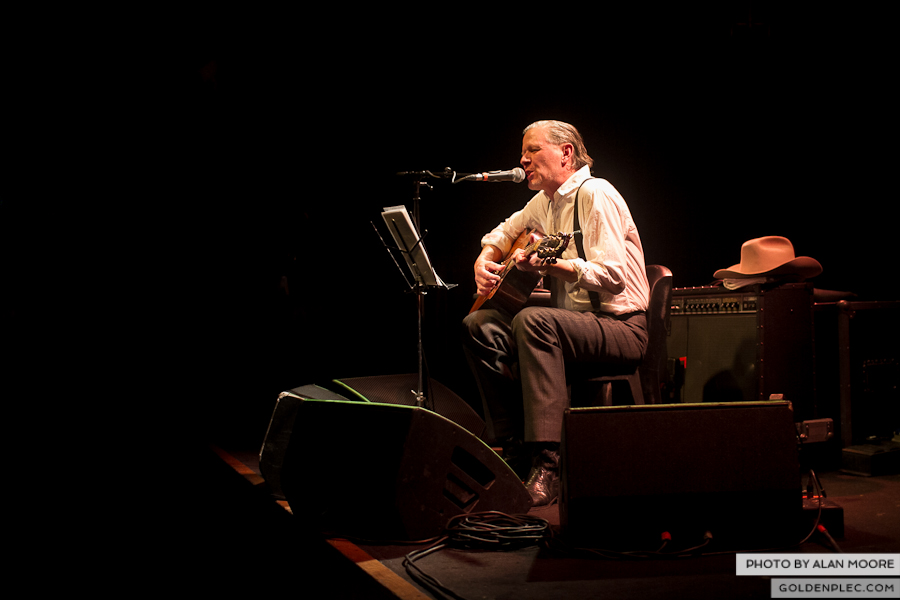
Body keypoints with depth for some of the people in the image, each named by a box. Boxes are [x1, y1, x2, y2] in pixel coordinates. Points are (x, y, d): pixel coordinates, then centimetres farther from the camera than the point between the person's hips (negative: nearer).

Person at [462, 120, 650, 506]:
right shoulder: (544, 202, 14)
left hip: (622, 326, -9)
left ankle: (546, 464, -38)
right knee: (479, 325, -6)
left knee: (533, 321, -35)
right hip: (573, 318, 9)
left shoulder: (595, 194, -13)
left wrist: (551, 264, -31)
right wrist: (485, 260, 12)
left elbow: (613, 277, -24)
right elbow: (503, 233, 33)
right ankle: (513, 447, -5)